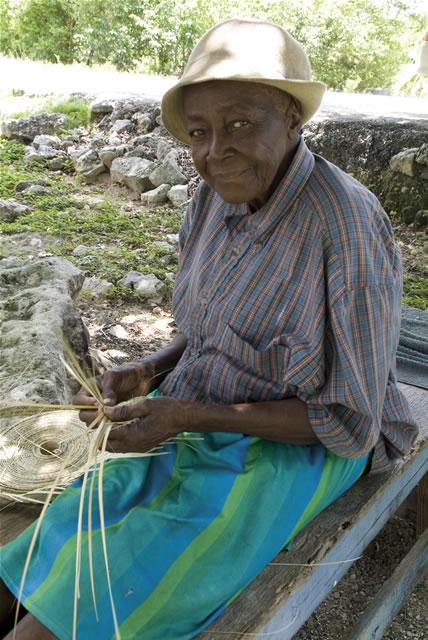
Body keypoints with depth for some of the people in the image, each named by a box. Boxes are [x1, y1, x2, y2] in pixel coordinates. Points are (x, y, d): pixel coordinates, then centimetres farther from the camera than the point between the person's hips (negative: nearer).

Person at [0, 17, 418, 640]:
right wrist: (148, 373, -8)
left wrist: (189, 416, -23)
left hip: (297, 446, -6)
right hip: (198, 420, 6)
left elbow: (350, 422, -19)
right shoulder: (215, 199, -3)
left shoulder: (348, 230, -25)